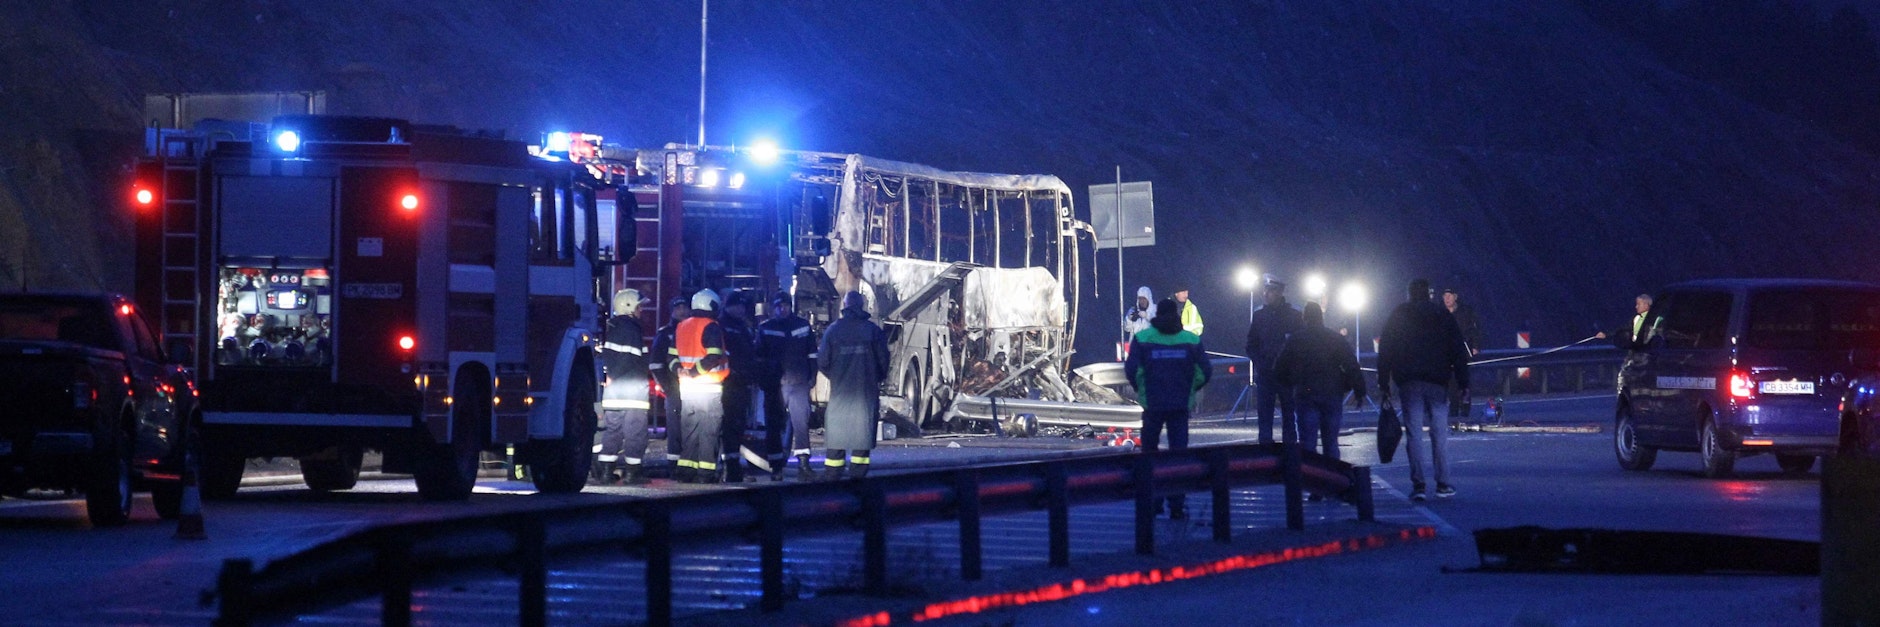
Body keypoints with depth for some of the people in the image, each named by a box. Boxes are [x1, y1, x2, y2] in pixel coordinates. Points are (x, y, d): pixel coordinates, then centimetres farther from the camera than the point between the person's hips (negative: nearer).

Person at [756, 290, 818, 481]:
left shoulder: (803, 326, 10)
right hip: (774, 384, 0)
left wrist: (812, 376, 5)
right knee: (774, 425, 2)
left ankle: (803, 464, -8)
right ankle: (776, 467, 6)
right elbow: (759, 357, 9)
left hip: (799, 382, 0)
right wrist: (762, 380, 2)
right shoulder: (765, 328, 9)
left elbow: (811, 353, 13)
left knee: (801, 422, -8)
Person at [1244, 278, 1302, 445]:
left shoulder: (1294, 314, 0)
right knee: (1264, 414, -4)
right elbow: (1251, 344, 10)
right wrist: (1260, 363, -4)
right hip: (1265, 373, 2)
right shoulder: (1259, 314, 6)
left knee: (1289, 415, 5)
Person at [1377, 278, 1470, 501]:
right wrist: (1463, 383, 5)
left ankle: (1418, 484, -8)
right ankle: (1443, 484, 4)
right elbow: (1459, 352, 3)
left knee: (1414, 434, 0)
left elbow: (1384, 353, 4)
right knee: (1440, 433, 5)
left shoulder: (1397, 317, 8)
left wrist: (1383, 385, 6)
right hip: (1437, 382, 0)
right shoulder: (1443, 316, 6)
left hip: (1409, 383, 0)